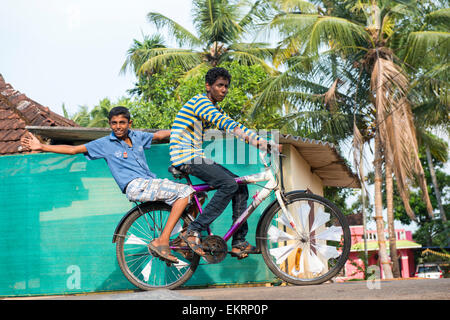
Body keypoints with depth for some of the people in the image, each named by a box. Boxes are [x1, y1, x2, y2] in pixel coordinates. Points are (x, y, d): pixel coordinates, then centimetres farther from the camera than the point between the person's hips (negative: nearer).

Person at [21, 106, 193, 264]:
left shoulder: (137, 136, 17)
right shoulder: (105, 144, 4)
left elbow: (159, 134, 34)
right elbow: (73, 149, 4)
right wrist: (41, 146, 1)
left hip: (151, 183, 6)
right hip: (135, 186, -6)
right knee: (185, 191, -25)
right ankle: (162, 242, -26)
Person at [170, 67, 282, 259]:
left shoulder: (214, 108, 18)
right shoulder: (200, 101, -13)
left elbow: (235, 129, 11)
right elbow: (228, 125, -26)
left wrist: (265, 144, -3)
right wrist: (262, 143, -33)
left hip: (198, 157, 10)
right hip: (186, 157, -10)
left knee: (241, 187, 1)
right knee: (229, 184, -24)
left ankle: (239, 243, 2)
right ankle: (194, 231, -19)